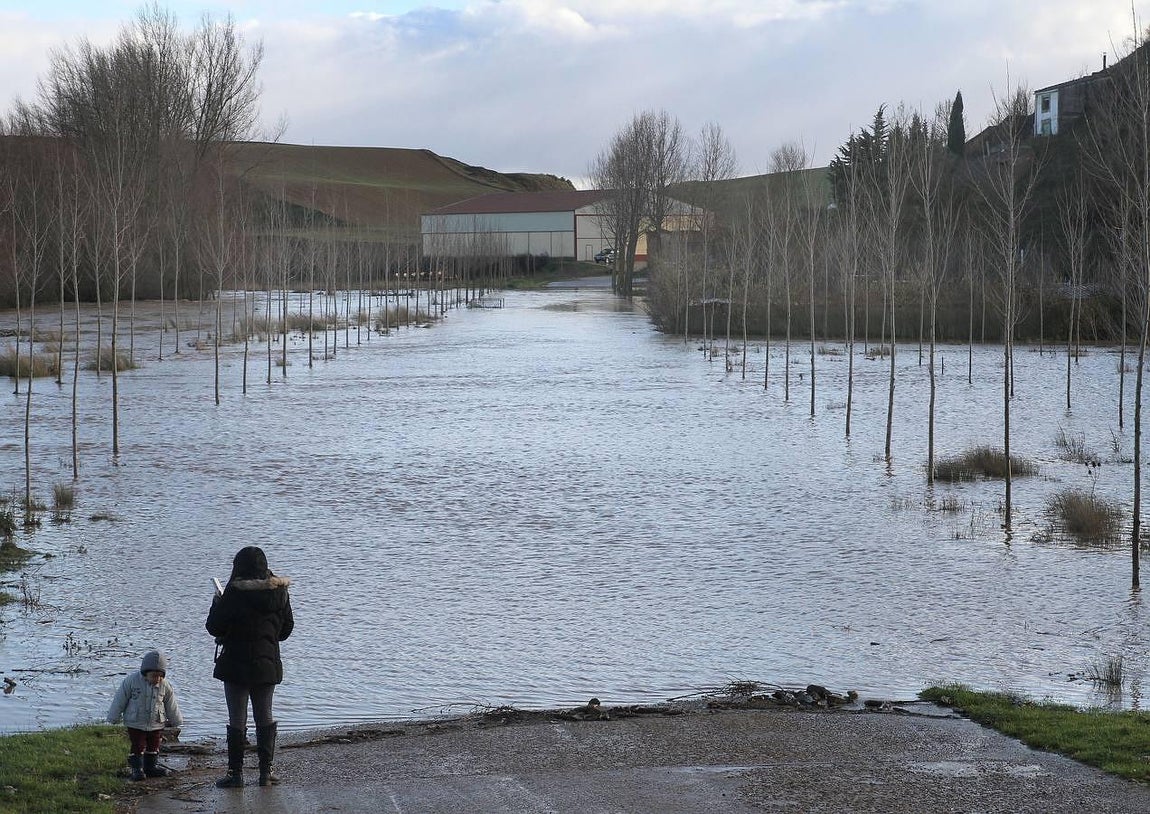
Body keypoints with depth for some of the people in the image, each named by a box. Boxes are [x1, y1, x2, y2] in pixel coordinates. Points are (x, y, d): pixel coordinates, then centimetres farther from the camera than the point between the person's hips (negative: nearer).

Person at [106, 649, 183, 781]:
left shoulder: (165, 685, -8)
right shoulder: (131, 681, -17)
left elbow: (171, 705, 6)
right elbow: (120, 700, -7)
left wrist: (176, 721, 15)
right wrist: (113, 719, -2)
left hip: (156, 724, 3)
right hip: (135, 723, -3)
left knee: (153, 746, 12)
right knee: (138, 746, -4)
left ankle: (151, 766, 26)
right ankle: (137, 769, 5)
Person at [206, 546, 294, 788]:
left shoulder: (234, 593, -15)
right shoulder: (279, 591, 0)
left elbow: (214, 627, -12)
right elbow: (287, 628, 9)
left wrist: (217, 604, 5)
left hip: (237, 664, -4)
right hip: (268, 663, 5)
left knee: (237, 719, 1)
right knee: (265, 716, 13)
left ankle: (235, 772, 3)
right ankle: (266, 771, 13)